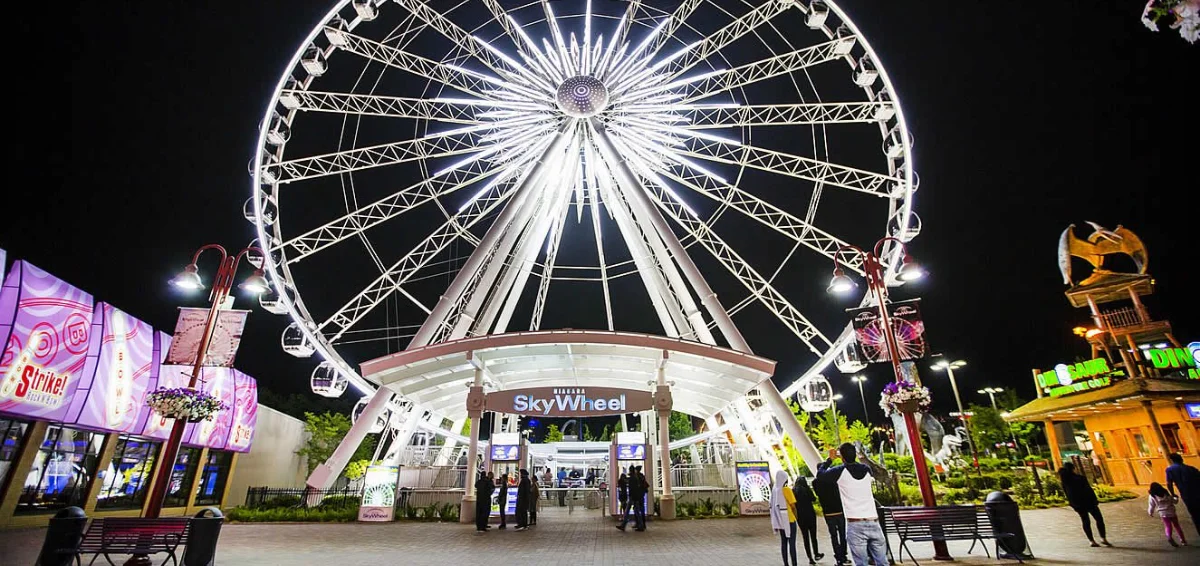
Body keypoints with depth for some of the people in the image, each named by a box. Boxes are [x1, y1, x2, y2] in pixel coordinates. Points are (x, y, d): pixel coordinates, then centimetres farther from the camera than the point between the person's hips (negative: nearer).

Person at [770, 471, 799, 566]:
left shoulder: (774, 489, 6)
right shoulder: (786, 489, -14)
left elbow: (773, 506, 10)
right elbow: (793, 505, -14)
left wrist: (776, 521, 16)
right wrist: (795, 516, 3)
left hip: (780, 520, 6)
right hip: (789, 520, -6)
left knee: (783, 542, 10)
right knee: (792, 543, -2)